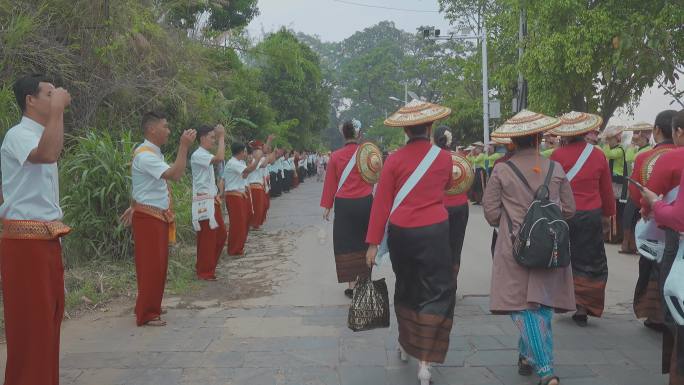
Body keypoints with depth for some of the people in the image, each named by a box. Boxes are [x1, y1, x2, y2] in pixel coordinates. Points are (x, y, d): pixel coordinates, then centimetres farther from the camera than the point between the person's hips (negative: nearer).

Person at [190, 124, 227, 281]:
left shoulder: (207, 156, 17)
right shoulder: (198, 155, -13)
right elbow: (220, 158, -30)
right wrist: (222, 137, -21)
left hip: (212, 201, 10)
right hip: (204, 202, -10)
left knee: (221, 235, 14)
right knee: (207, 238, -3)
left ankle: (209, 266, 26)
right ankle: (204, 272, 8)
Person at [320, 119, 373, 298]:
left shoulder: (335, 156, -3)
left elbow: (330, 182, 1)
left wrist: (326, 206, 8)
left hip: (344, 204, -1)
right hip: (365, 202, 1)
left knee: (347, 243, 7)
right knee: (364, 241, 15)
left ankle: (352, 285, 8)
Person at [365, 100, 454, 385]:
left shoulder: (394, 159, -3)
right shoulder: (444, 157, 0)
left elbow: (381, 202, -4)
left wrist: (373, 242, 0)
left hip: (400, 232, 2)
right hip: (433, 231, -2)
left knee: (406, 287, 20)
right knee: (436, 293, 4)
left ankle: (405, 344, 37)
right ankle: (425, 361, -3)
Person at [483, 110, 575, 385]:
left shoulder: (501, 171, -6)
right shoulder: (556, 169, 1)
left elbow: (491, 213, -4)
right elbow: (569, 209, 6)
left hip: (516, 248, -3)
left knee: (524, 307, 0)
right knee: (543, 305, 15)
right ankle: (528, 356, 25)